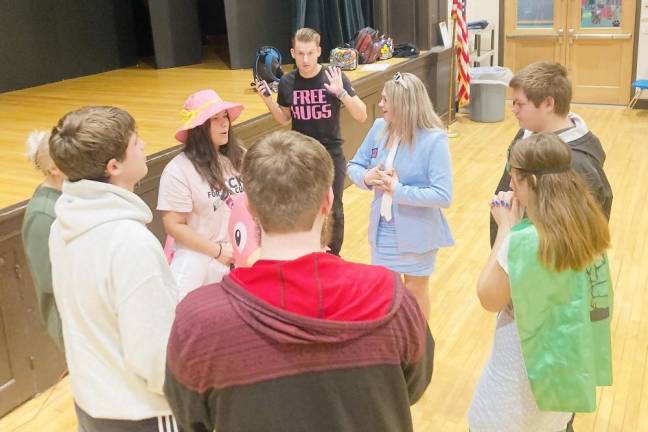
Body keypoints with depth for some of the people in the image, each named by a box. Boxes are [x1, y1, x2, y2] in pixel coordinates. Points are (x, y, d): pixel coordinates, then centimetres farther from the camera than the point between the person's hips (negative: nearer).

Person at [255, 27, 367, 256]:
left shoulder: (334, 77, -13)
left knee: (333, 210, 11)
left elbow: (361, 116, -15)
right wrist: (267, 98, -6)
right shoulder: (287, 82, -5)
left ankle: (333, 255, 31)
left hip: (331, 156, -2)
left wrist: (341, 92, -30)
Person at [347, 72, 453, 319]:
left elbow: (443, 196, -25)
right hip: (382, 229, 5)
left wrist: (399, 191, -26)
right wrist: (366, 178, -17)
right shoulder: (379, 128, -6)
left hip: (417, 232, -4)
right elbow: (354, 166, 5)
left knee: (415, 290, 17)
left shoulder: (433, 140, -22)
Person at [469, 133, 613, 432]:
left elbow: (488, 298, -15)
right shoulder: (589, 226, -5)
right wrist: (516, 226, 1)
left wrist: (506, 228, -14)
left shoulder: (525, 241, -29)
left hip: (526, 373, -7)